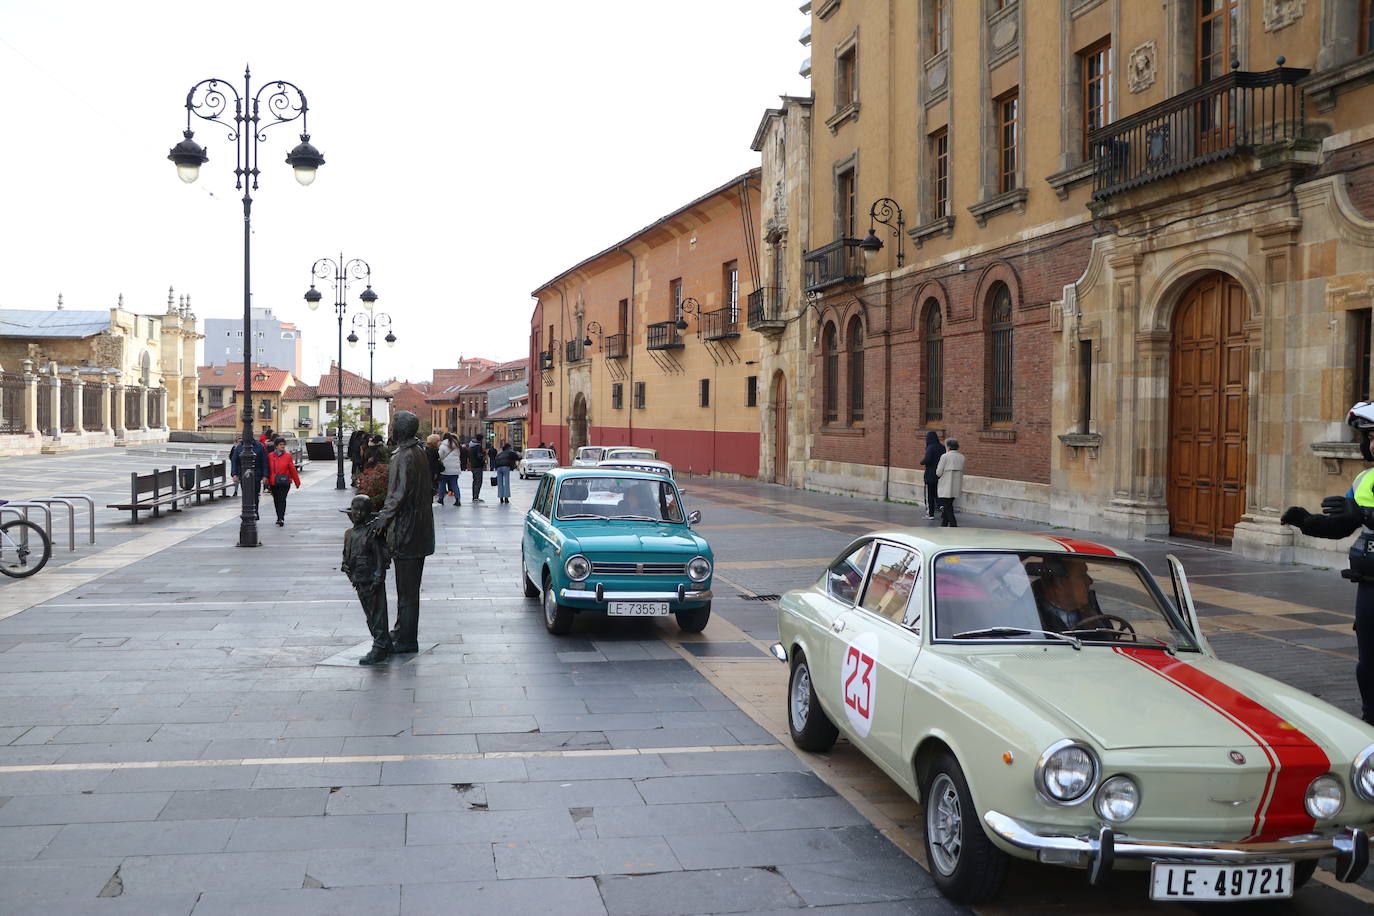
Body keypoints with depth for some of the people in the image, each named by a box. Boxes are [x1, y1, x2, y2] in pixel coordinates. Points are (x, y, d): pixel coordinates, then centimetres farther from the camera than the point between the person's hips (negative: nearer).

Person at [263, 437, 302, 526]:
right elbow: (268, 469, 6)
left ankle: (281, 519, -13)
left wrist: (297, 482, 6)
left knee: (282, 499, -12)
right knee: (276, 500, 11)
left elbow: (293, 470, 3)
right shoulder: (270, 456, 4)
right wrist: (265, 480, 3)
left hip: (284, 483, -3)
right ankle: (280, 518, 25)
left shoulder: (288, 456, 0)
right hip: (273, 483, 3)